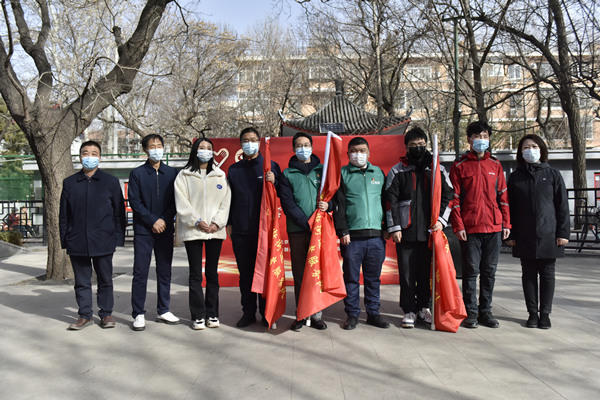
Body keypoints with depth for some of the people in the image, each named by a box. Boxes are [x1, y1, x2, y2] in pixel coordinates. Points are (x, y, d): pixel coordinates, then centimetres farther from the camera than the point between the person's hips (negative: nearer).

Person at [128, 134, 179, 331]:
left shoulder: (172, 173, 9)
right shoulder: (137, 173, 4)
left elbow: (175, 200, 6)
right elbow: (134, 202, -3)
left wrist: (165, 220, -7)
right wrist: (153, 221, -11)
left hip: (165, 229, 2)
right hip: (143, 230, -2)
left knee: (165, 271, 7)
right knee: (140, 272, -2)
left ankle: (163, 311, 18)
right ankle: (138, 314, 6)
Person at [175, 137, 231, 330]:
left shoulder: (220, 175, 12)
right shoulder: (184, 176, 5)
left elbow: (225, 201, 6)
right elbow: (182, 203, -3)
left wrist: (217, 222, -7)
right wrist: (197, 221, -13)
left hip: (215, 230, 2)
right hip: (192, 231, -2)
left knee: (212, 273, 8)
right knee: (195, 274, 1)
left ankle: (212, 314, 15)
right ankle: (198, 316, 7)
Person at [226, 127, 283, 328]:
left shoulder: (271, 166, 5)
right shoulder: (234, 169, 12)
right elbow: (229, 198, 17)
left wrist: (274, 182, -15)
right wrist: (229, 223, 11)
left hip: (264, 228, -2)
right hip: (240, 231, 2)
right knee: (245, 273, 7)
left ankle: (266, 312, 13)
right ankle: (248, 312, 17)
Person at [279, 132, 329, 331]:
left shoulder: (322, 170, 13)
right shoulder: (287, 174, 9)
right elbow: (287, 204, -1)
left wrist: (328, 205, -11)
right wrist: (306, 223, -13)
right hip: (297, 230, 0)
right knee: (299, 273, 4)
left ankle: (317, 313, 9)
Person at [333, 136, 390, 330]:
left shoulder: (378, 173, 15)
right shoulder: (342, 174, 6)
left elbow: (385, 201, 18)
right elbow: (338, 205, 0)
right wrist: (342, 231, -8)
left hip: (376, 235, 3)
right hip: (352, 236, -2)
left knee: (373, 277, 8)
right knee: (351, 277, 3)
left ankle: (373, 313, 18)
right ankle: (352, 314, 13)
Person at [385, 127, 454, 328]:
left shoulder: (438, 169, 11)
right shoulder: (397, 171, 6)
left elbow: (448, 195, 10)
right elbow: (391, 200, 1)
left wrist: (441, 220, -3)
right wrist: (394, 227, -7)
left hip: (430, 231, 1)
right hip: (406, 231, -1)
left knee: (427, 272, 8)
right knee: (407, 273, 1)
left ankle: (424, 307, 23)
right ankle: (409, 311, 11)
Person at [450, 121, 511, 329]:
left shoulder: (495, 165, 13)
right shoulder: (459, 165, 2)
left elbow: (503, 195, 13)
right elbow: (454, 198, -2)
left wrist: (506, 223, 7)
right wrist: (458, 226, -9)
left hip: (494, 227, 4)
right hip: (470, 228, -3)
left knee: (489, 271, 9)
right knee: (471, 270, 1)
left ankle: (485, 311, 19)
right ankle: (471, 312, 11)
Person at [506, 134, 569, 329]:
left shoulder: (553, 175, 4)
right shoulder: (515, 177, 7)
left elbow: (562, 206, 3)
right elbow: (510, 208, 7)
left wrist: (563, 232, -3)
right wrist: (510, 234, 1)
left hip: (548, 235, -1)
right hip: (525, 237, 1)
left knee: (547, 274, 5)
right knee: (529, 274, 6)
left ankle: (545, 313, 14)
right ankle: (532, 313, 15)